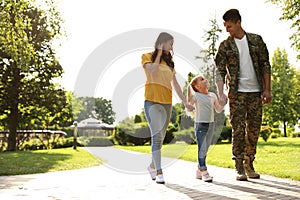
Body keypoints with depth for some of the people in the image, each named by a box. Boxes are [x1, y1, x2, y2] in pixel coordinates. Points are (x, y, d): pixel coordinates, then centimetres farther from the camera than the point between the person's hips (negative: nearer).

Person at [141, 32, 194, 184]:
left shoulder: (169, 61, 20)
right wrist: (159, 54, -4)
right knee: (157, 136, -16)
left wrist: (185, 102, 14)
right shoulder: (147, 57, 6)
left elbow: (175, 84, 19)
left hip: (167, 103, 5)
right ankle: (159, 172, -17)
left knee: (160, 137, 7)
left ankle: (152, 166, 25)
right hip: (152, 101, -5)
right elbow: (153, 71, -14)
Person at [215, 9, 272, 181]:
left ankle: (249, 166, 18)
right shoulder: (225, 46, 4)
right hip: (237, 93, -2)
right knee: (238, 131, -6)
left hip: (256, 92, 2)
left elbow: (265, 65, 7)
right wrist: (221, 93, -15)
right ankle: (240, 169, -1)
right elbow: (220, 71, -2)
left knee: (254, 130, 6)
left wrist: (267, 89, 0)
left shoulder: (256, 40, 8)